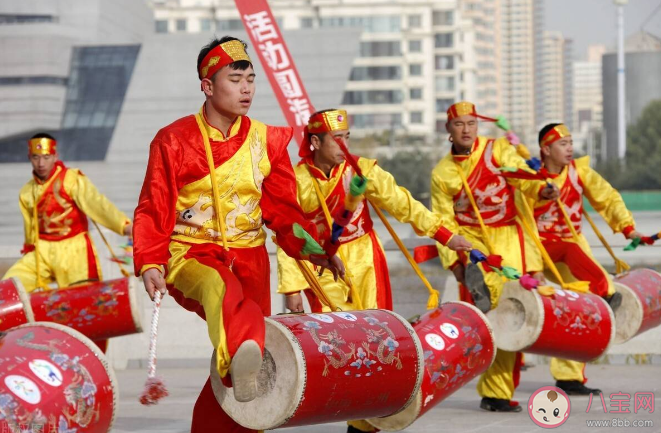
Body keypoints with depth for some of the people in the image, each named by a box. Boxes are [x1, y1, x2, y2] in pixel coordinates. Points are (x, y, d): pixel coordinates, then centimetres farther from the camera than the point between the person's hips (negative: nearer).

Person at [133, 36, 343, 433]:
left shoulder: (267, 141, 7)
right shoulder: (175, 141, -1)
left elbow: (283, 209, 9)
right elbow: (154, 210, 0)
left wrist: (314, 249, -8)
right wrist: (150, 263, -15)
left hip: (249, 259, 5)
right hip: (191, 256, -5)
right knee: (221, 289, -38)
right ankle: (243, 360, -66)